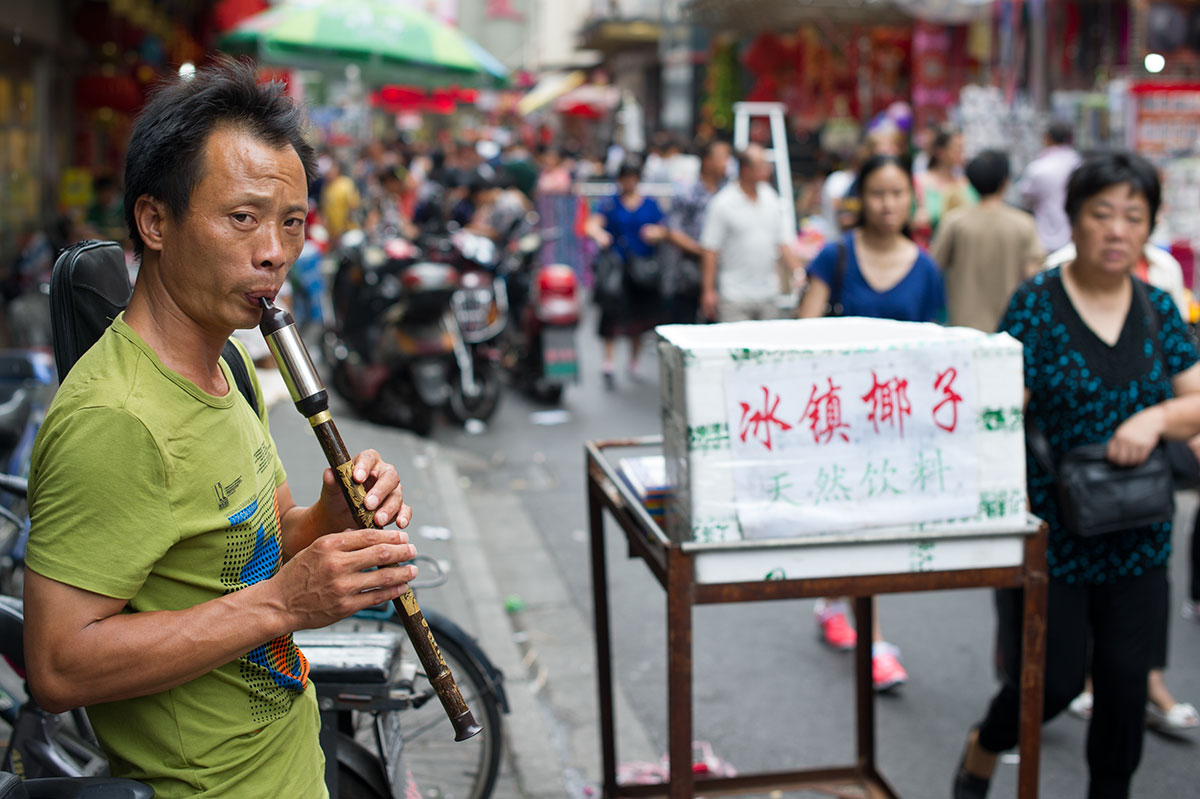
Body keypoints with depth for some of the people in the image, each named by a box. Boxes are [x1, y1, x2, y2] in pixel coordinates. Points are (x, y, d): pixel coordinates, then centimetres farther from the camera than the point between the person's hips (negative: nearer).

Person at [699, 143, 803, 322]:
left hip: (769, 294, 6)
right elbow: (710, 250, -8)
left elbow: (781, 241, 15)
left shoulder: (770, 197, 9)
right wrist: (708, 291, -10)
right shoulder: (723, 204, -9)